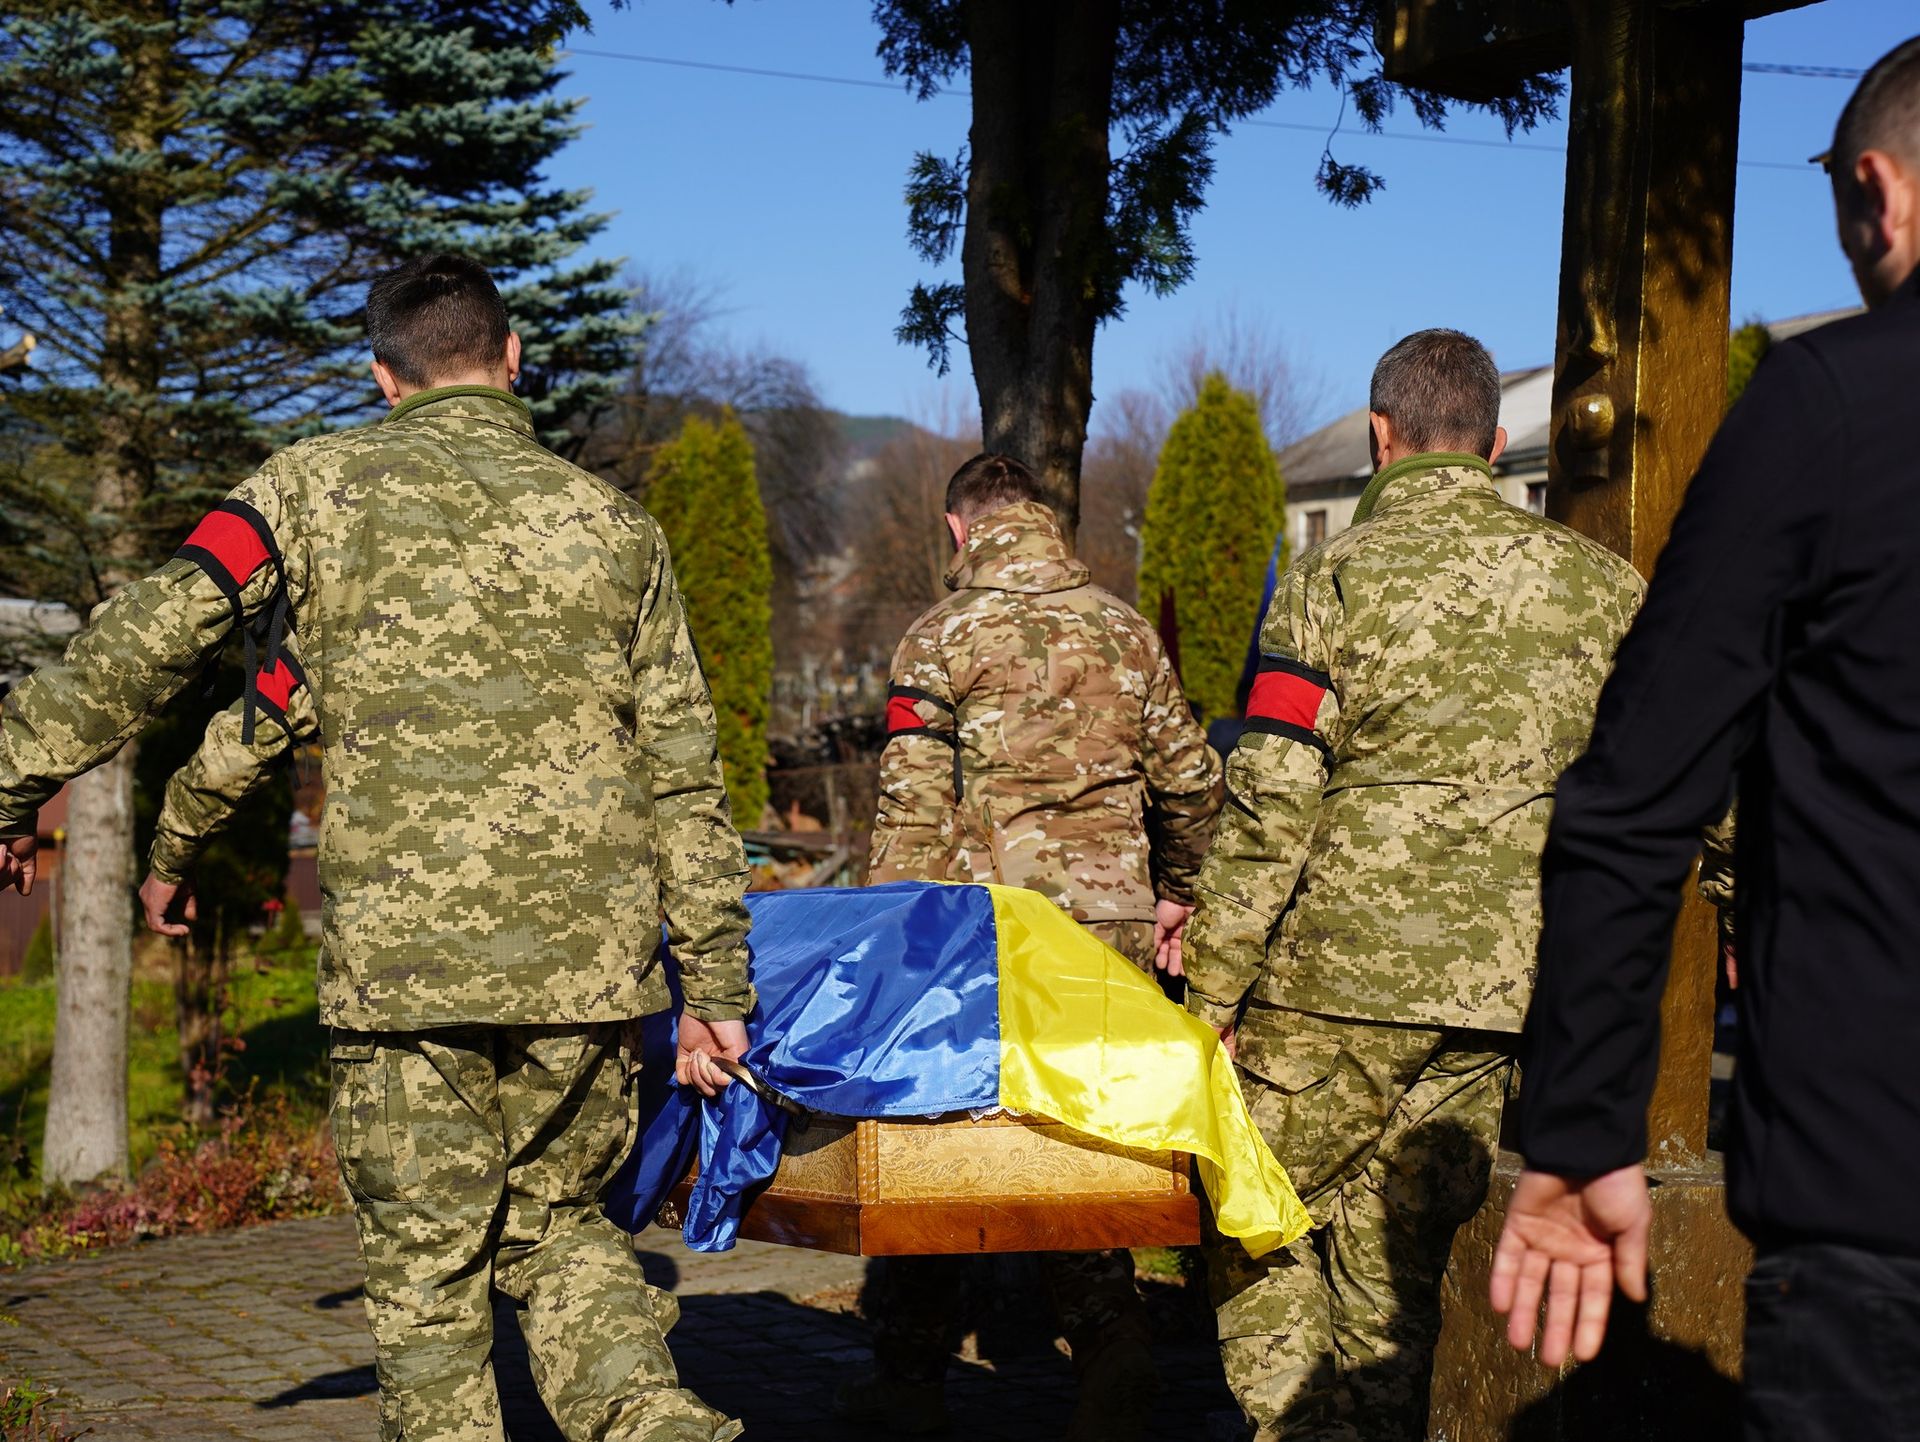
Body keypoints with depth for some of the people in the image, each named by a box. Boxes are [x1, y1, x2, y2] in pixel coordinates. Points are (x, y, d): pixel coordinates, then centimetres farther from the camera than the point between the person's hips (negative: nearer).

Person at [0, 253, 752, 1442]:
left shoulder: (319, 486, 4)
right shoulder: (614, 524, 12)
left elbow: (140, 651, -2)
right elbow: (681, 777, 10)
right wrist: (717, 986, 13)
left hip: (403, 954, -3)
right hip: (588, 955, 3)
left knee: (427, 1273, 8)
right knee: (559, 1225, 19)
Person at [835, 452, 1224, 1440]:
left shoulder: (943, 638, -3)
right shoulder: (1125, 631, 9)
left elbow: (912, 809, -8)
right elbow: (1191, 779, 13)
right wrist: (1175, 893, 27)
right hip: (1112, 927, 3)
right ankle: (1111, 1337, -5)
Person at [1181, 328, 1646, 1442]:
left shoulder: (1338, 579, -5)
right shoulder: (1598, 582, 7)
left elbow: (1273, 801, -10)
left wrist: (1212, 982, -5)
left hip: (1339, 974, -4)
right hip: (1500, 988, 4)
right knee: (1397, 1256, 13)